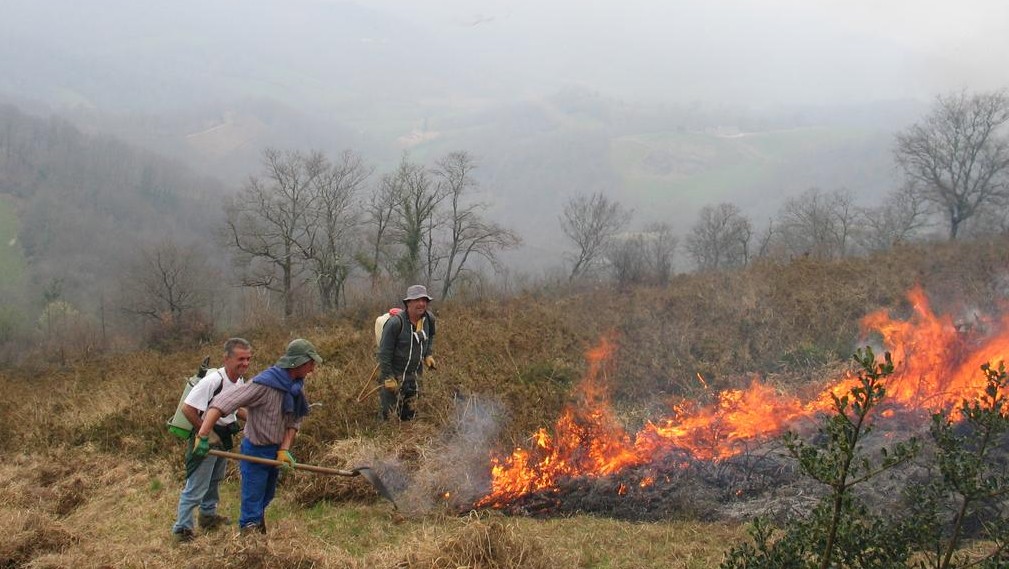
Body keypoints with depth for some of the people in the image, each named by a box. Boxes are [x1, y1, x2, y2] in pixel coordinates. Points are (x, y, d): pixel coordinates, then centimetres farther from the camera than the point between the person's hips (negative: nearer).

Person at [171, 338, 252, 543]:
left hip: (224, 438, 9)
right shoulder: (212, 381, -28)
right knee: (196, 486, -5)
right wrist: (207, 433, -23)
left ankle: (208, 515, 45)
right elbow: (187, 408, -27)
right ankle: (182, 528, 4)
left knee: (215, 479, 26)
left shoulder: (240, 381, 1)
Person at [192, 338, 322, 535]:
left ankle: (261, 535, 43)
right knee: (252, 502, -4)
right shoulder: (263, 385, -27)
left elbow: (294, 421, 2)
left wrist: (284, 449, -12)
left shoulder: (297, 386, -2)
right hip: (256, 450, -8)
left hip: (275, 451, 8)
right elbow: (221, 404, -31)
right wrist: (203, 435, -37)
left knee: (265, 498, 25)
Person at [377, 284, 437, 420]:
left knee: (410, 414, 18)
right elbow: (384, 353, -20)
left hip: (414, 374, 6)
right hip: (394, 374, -6)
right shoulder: (395, 323, -25)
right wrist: (388, 378, -19)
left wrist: (429, 355, 6)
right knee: (390, 416, -3)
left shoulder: (429, 319, -5)